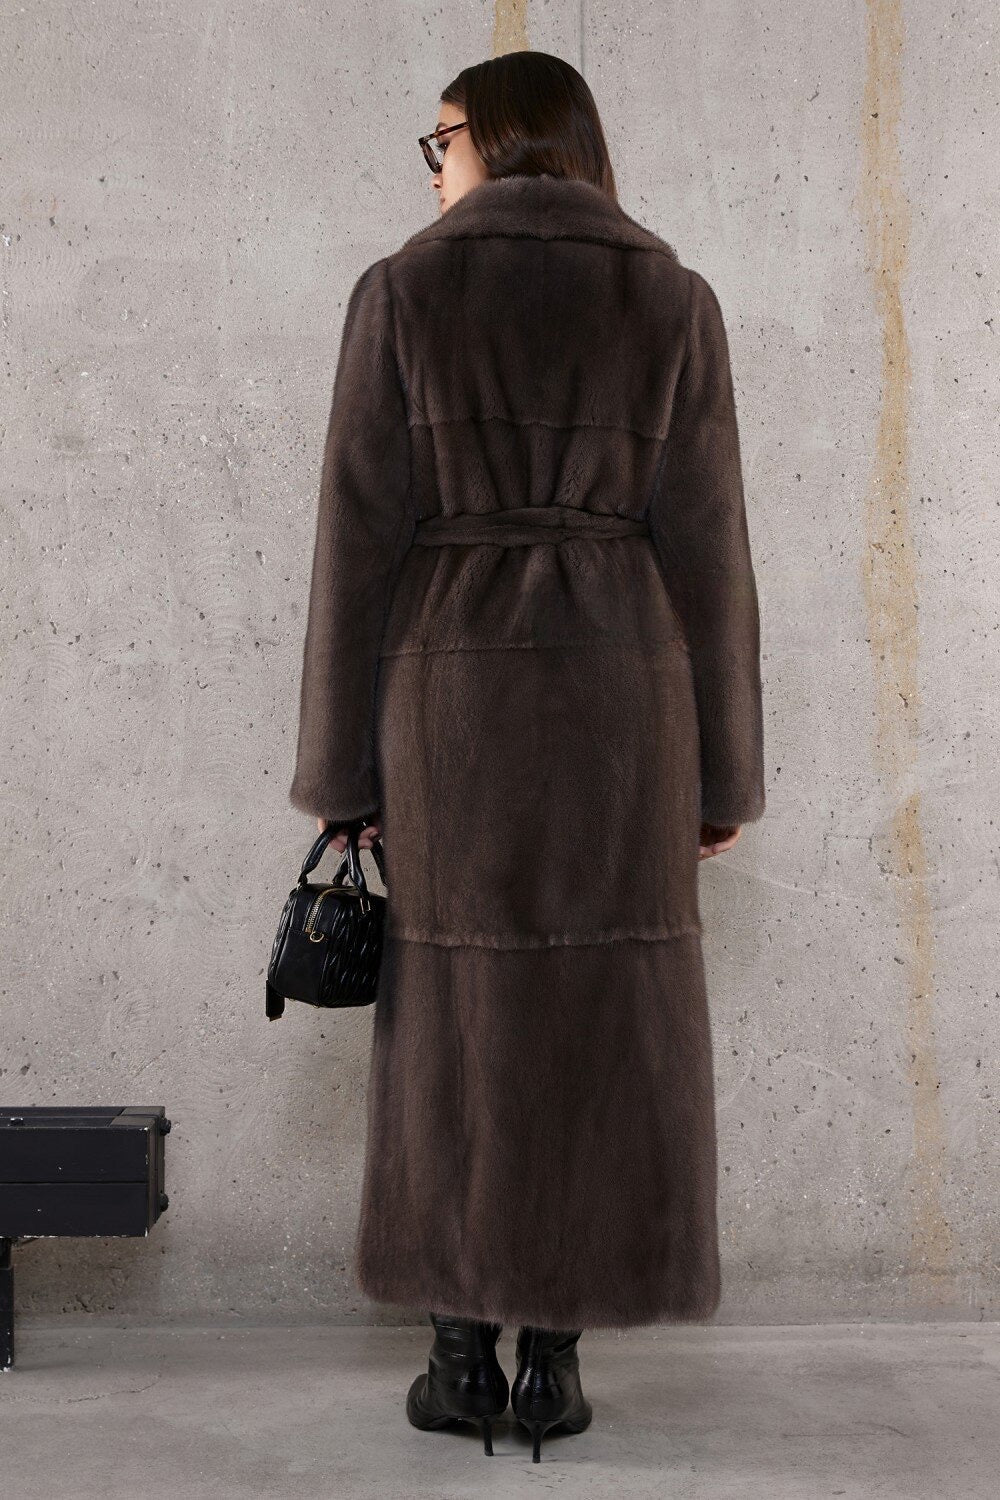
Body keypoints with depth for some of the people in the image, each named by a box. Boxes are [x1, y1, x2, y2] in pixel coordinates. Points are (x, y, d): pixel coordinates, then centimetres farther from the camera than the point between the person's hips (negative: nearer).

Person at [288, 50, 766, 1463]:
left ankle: (464, 1357, 12)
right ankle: (554, 1361, 10)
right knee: (595, 1021, 6)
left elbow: (360, 536, -2)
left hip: (449, 682, 0)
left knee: (457, 1016, 7)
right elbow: (706, 544, 1)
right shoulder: (672, 299, 5)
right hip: (615, 685, 1)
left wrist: (345, 765, 2)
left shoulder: (403, 290, 2)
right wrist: (721, 769, 7)